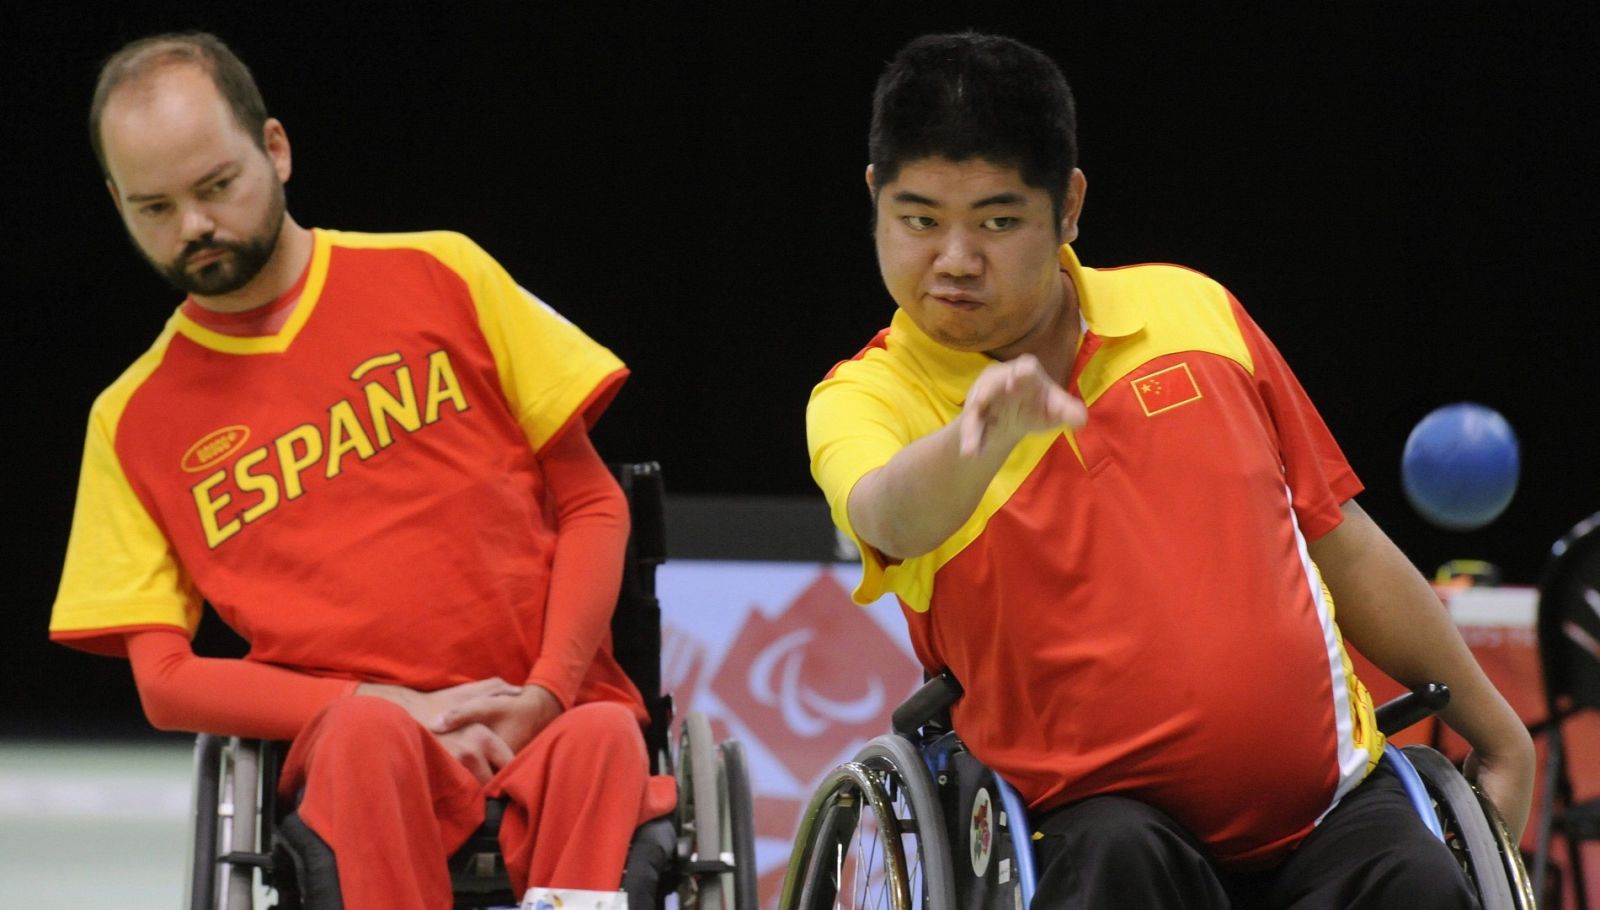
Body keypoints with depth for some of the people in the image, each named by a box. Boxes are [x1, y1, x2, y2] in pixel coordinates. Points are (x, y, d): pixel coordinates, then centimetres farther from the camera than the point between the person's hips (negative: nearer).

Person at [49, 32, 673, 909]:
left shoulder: (438, 277, 10)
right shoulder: (134, 423, 12)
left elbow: (593, 503, 11)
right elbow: (163, 678, 6)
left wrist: (546, 693, -6)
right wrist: (394, 706, -9)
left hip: (550, 719, 0)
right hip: (349, 750, 0)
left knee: (604, 738, -36)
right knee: (368, 727, -37)